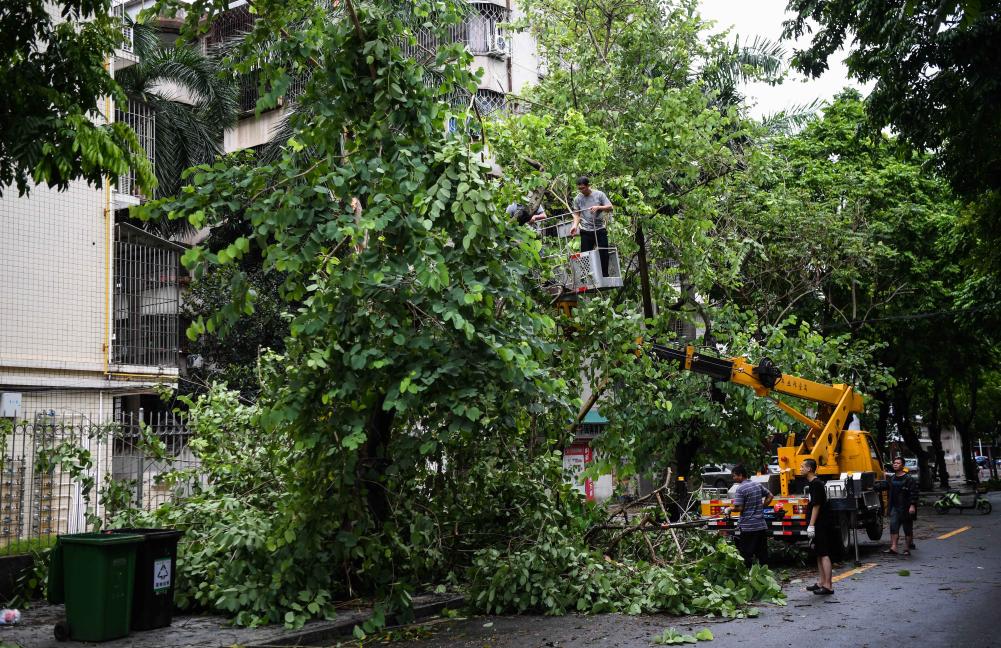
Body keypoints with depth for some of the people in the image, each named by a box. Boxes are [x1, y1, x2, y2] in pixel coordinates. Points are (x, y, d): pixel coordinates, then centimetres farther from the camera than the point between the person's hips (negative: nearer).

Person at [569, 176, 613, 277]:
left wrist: (598, 207, -20)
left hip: (600, 230, -1)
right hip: (586, 232, 1)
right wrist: (575, 225, -11)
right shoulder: (577, 199, 3)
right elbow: (577, 214, 7)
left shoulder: (599, 195, -1)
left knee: (603, 254, 3)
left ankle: (605, 277, 14)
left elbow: (610, 207, -4)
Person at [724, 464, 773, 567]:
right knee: (762, 554, 12)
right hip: (761, 526, 7)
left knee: (747, 555, 0)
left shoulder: (740, 489, -14)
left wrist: (729, 509, -1)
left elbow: (739, 508, -18)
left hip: (747, 527, -7)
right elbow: (770, 496, 17)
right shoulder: (758, 485, 8)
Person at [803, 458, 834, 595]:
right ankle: (821, 583, 20)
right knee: (819, 554, 14)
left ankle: (828, 586, -7)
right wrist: (811, 525, 22)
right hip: (818, 526, 10)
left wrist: (811, 525, -21)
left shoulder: (816, 484, -15)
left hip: (819, 525, -10)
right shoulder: (812, 483, 15)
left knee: (824, 554, -8)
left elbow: (816, 505, -20)